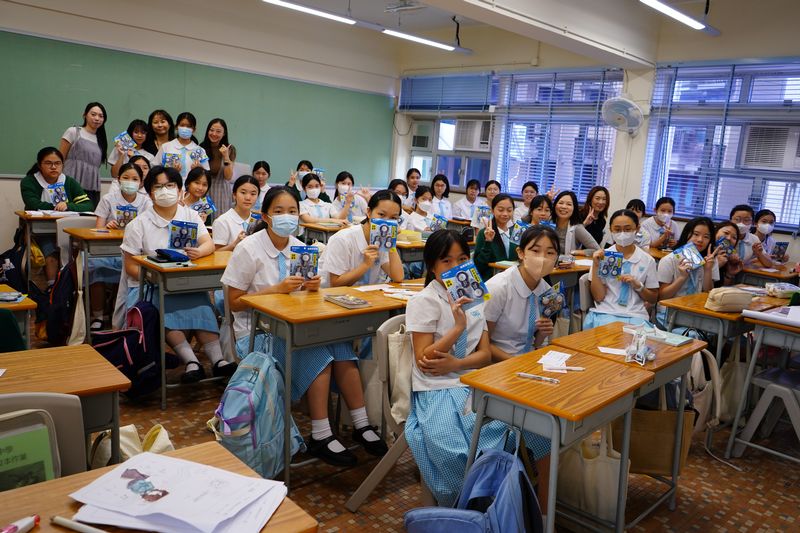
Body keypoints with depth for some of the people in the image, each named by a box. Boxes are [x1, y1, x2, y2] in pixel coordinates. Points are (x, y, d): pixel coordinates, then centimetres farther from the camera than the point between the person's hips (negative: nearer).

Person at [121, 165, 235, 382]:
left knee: (200, 303, -28)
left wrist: (198, 252, -29)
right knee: (164, 310, -33)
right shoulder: (138, 225, 1)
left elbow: (209, 244, -4)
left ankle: (218, 360, -34)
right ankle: (191, 361, -38)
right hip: (147, 285, -2)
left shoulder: (191, 216, 9)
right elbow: (131, 267, 0)